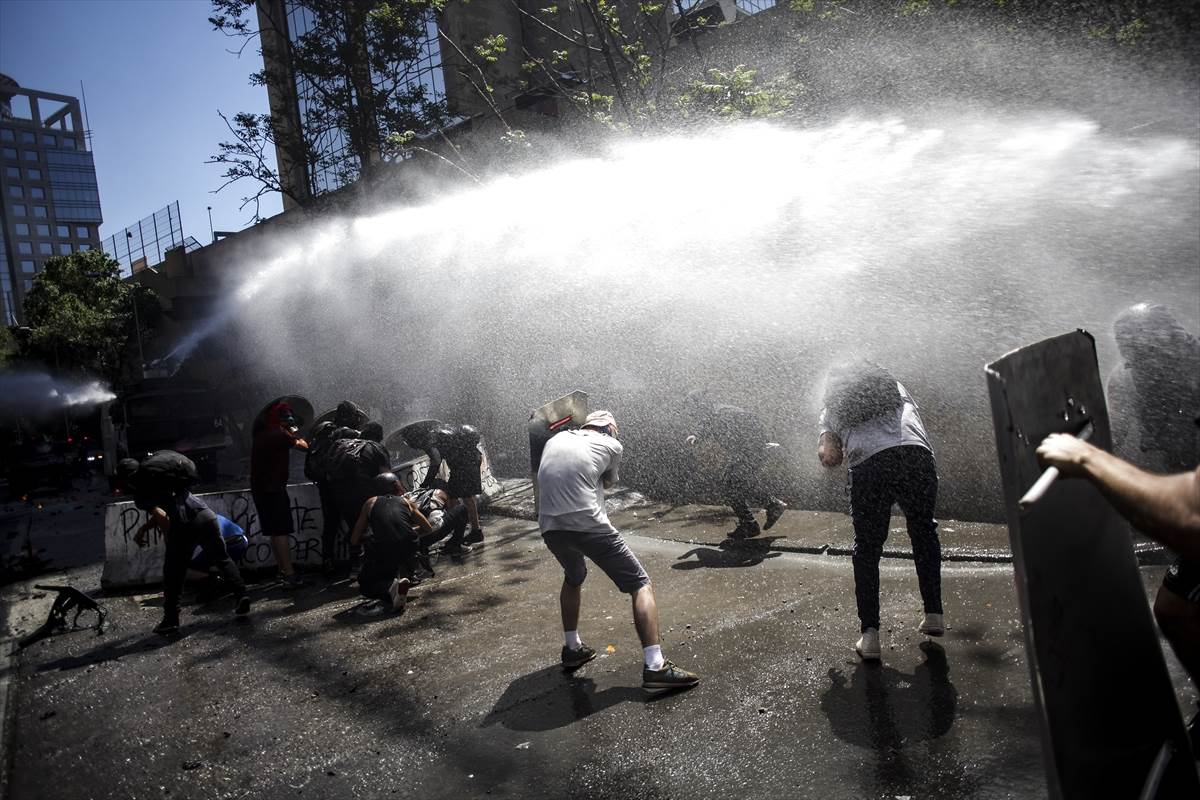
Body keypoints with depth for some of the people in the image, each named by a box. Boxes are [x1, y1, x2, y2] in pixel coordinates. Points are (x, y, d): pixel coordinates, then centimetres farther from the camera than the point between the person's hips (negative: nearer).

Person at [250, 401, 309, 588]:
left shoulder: (260, 435, 14)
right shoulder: (280, 434, -10)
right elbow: (303, 446, -5)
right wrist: (296, 437, 15)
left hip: (258, 487, 9)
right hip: (273, 488, -8)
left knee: (274, 531, 13)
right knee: (282, 531, -10)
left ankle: (282, 570, 19)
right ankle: (290, 575, -13)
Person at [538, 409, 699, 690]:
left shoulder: (555, 439, 21)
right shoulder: (610, 444, 9)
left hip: (550, 528, 6)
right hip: (588, 526, -6)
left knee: (573, 578, 34)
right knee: (641, 585, 2)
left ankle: (572, 648, 39)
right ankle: (654, 666, -10)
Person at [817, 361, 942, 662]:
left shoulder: (831, 406, 27)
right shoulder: (894, 384, 35)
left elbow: (828, 457, 11)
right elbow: (915, 418, 25)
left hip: (869, 466, -1)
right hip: (917, 455, 2)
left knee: (867, 549, 15)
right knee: (924, 535, 26)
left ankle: (870, 634, 9)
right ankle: (934, 615, 32)